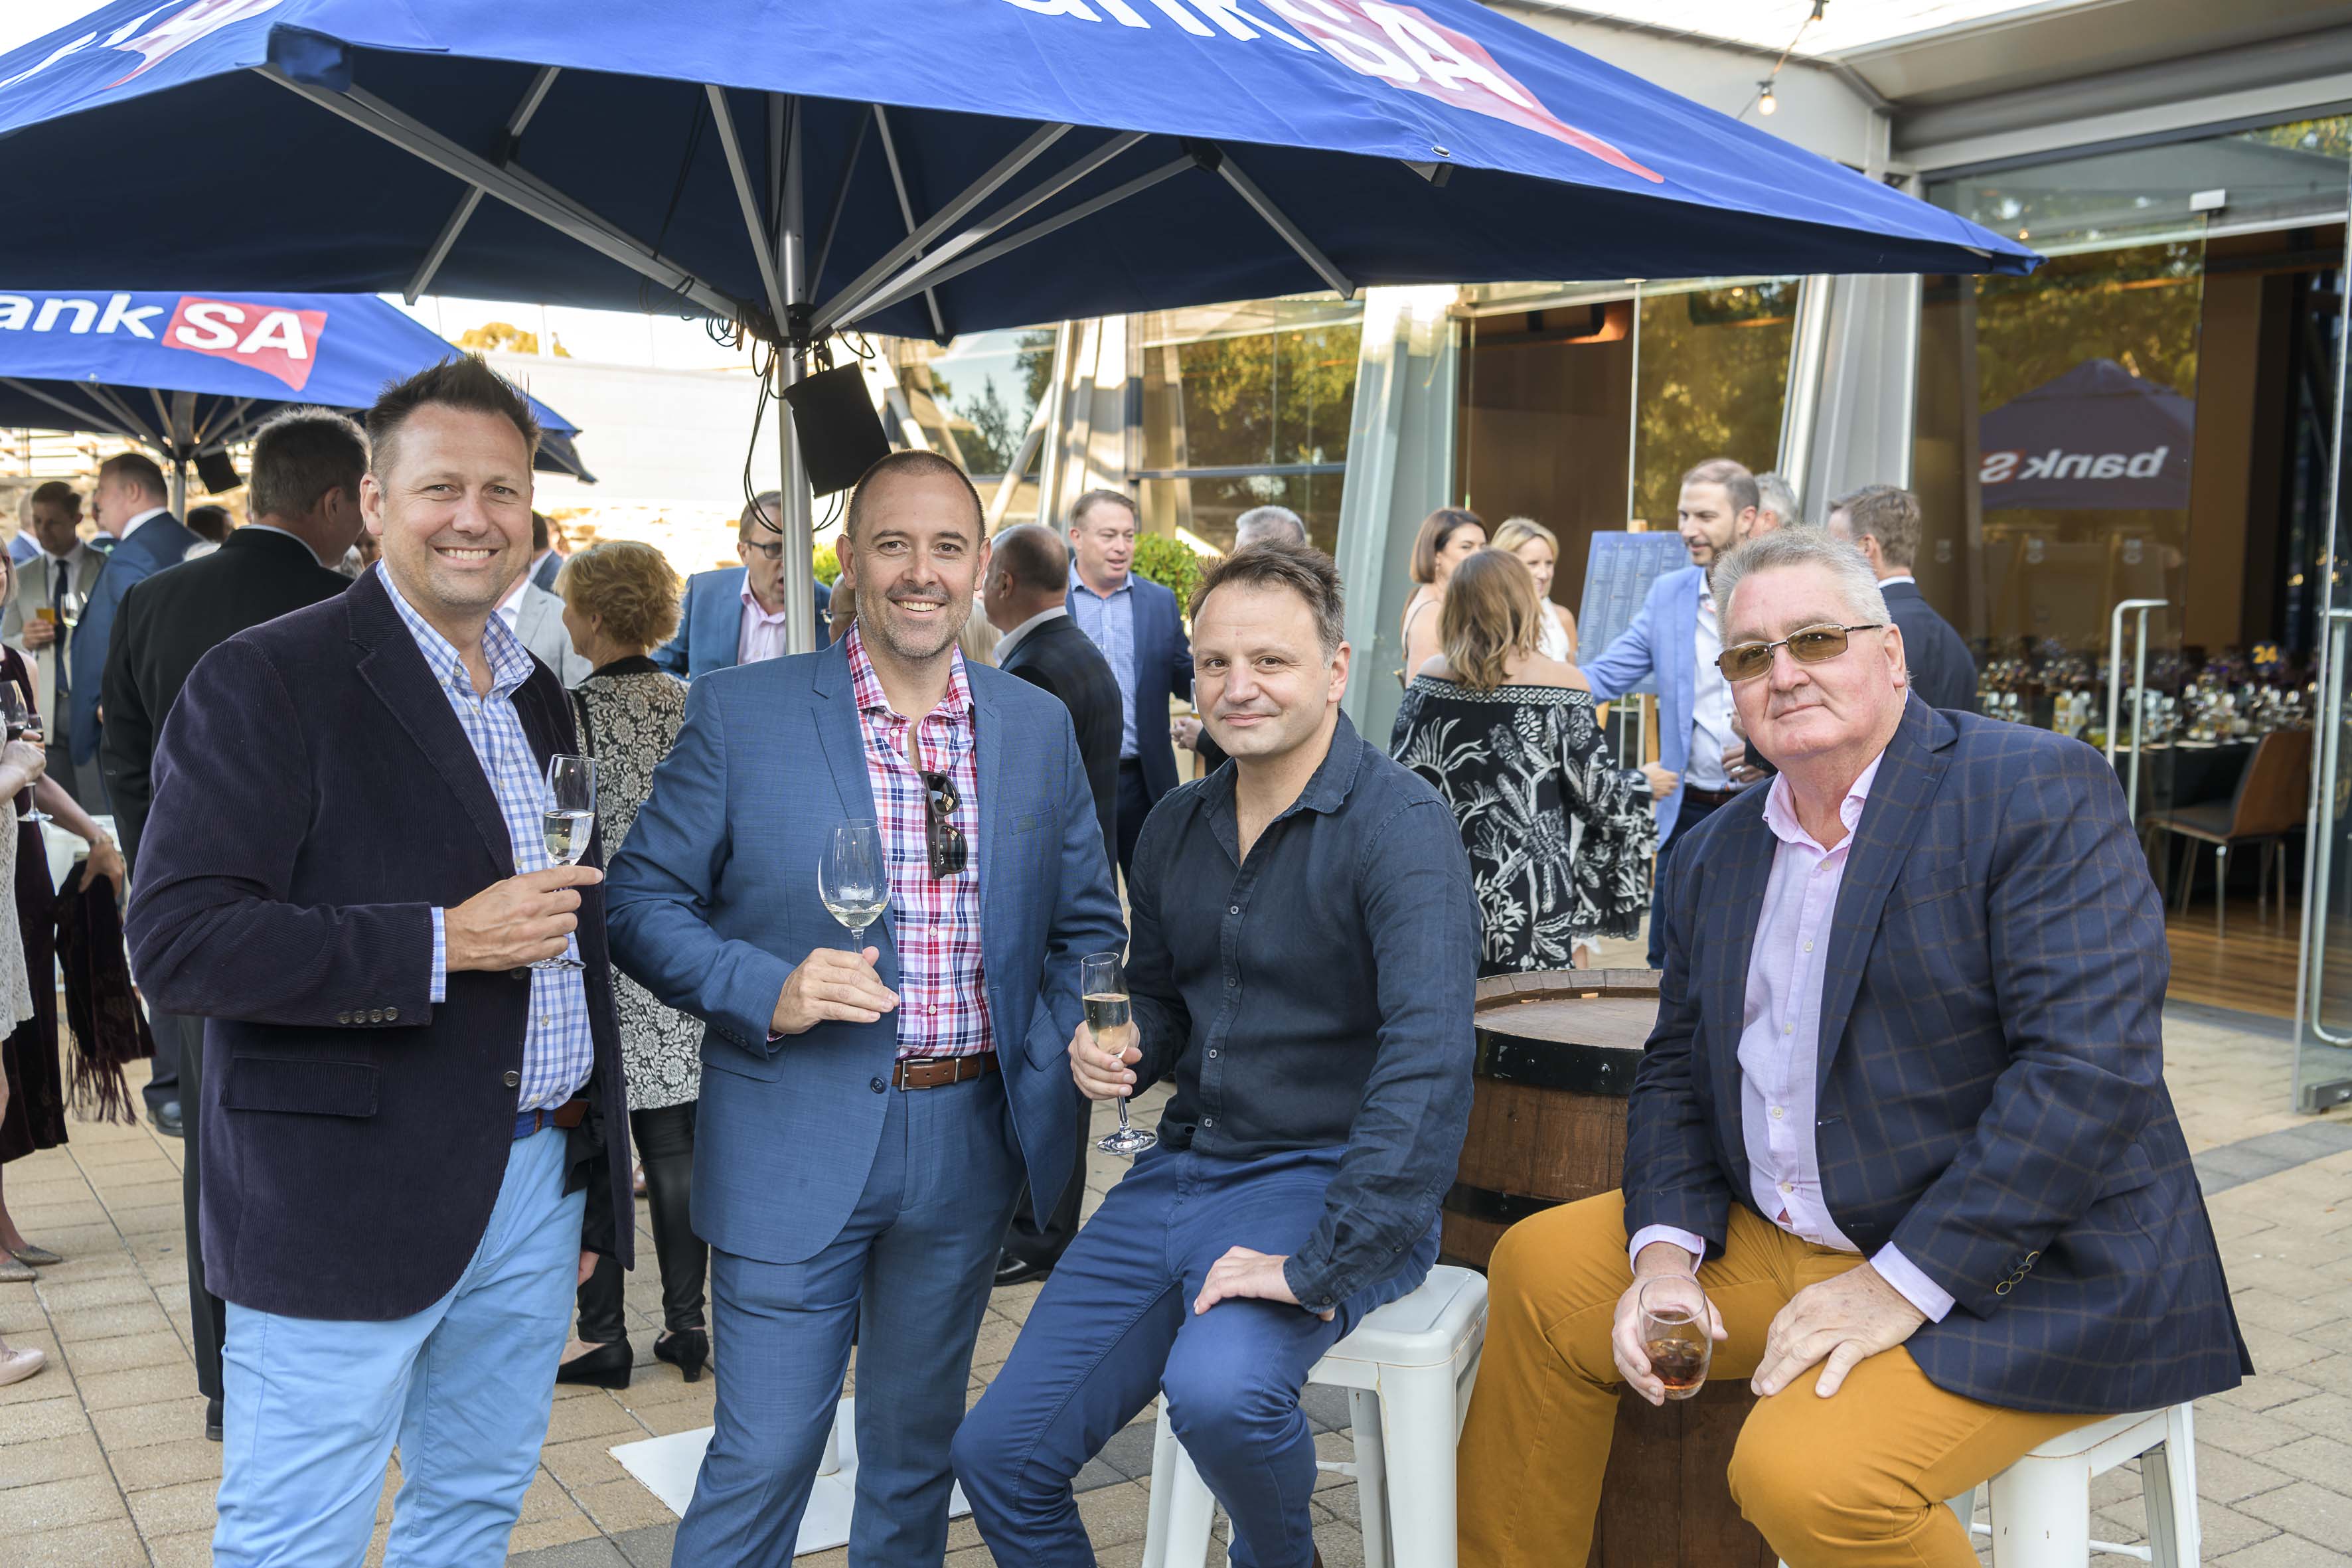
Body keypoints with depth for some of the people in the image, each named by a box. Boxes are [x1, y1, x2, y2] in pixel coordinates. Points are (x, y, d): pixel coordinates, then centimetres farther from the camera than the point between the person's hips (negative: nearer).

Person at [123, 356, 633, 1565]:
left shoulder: (537, 695, 12)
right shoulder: (267, 680, -11)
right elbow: (177, 942, -19)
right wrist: (441, 944, -23)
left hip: (538, 1182, 7)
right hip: (347, 1206, -6)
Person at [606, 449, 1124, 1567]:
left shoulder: (1039, 727, 4)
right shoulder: (739, 711, -6)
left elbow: (1087, 928, 11)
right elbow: (643, 900, -5)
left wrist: (1068, 1046, -7)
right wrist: (767, 992, -21)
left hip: (971, 1138, 4)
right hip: (795, 1140, -3)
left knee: (917, 1444, 20)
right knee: (762, 1457, 3)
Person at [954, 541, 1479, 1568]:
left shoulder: (1398, 823, -15)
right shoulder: (1174, 829, 7)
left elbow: (1428, 1055, -27)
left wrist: (1320, 1264, -31)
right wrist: (1123, 1052, -2)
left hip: (1325, 1181, -6)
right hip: (1180, 1172, 7)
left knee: (1218, 1389, -34)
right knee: (999, 1453, 3)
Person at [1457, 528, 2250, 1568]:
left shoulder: (2040, 792, -14)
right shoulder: (1721, 851, 10)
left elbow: (2092, 1070, -23)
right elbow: (1677, 1068, 13)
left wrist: (1902, 1285, -24)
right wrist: (1666, 1250, -5)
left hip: (2027, 1273, -7)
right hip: (1777, 1241, 8)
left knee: (1806, 1472, -29)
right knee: (1540, 1268, 5)